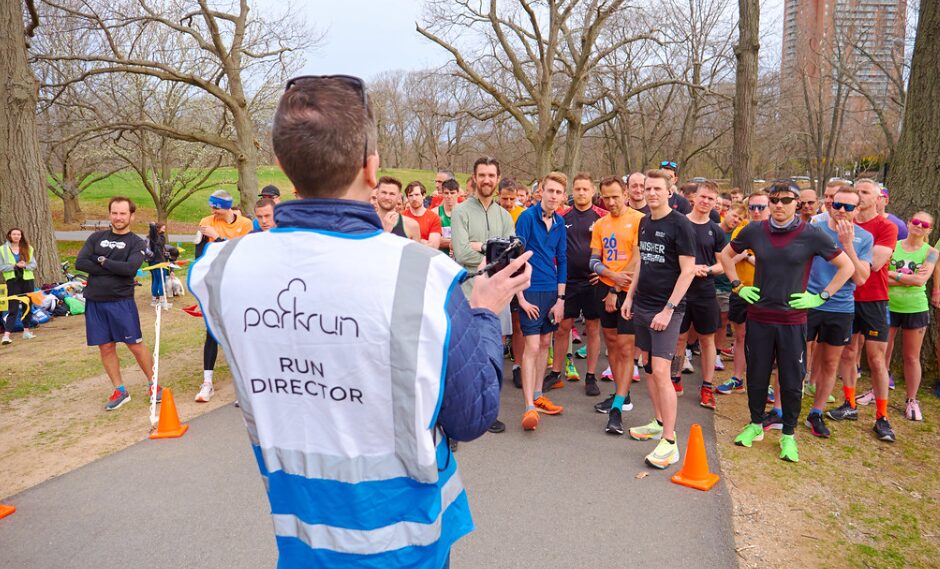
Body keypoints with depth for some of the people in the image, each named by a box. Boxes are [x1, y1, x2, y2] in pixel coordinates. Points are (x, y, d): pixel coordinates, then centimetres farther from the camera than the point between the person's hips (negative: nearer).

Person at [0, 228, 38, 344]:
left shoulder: (28, 248, 7)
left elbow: (34, 265, 4)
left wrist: (25, 265, -15)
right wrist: (15, 266, -16)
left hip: (28, 280, 3)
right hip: (13, 281, -3)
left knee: (27, 306, 10)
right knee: (13, 309, -9)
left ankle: (26, 331, 21)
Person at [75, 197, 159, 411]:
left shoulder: (137, 243, 0)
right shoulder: (96, 238, 10)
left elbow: (130, 268, -17)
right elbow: (80, 263, -4)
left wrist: (102, 260, -7)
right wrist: (114, 270, -11)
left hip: (121, 301, -4)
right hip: (94, 302, 4)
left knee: (135, 344, -1)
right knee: (106, 347, 8)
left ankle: (154, 385, 13)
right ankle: (120, 390, 19)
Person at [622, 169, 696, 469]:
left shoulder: (680, 225, -10)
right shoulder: (644, 223, 11)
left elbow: (688, 270, -13)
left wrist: (668, 309, -18)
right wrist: (630, 296, 14)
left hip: (666, 309, -7)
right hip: (642, 306, 7)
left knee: (661, 371, -11)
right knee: (649, 367, 12)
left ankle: (669, 442, -3)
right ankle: (659, 422, 27)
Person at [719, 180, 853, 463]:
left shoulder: (812, 235, -7)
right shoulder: (754, 231, -2)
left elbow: (847, 267, 2)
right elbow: (726, 254, 14)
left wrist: (821, 297, -4)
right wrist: (737, 286, 7)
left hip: (793, 320, -1)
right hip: (758, 318, 2)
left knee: (792, 381, 6)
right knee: (756, 375, 12)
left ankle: (788, 435, 23)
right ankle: (756, 425, 31)